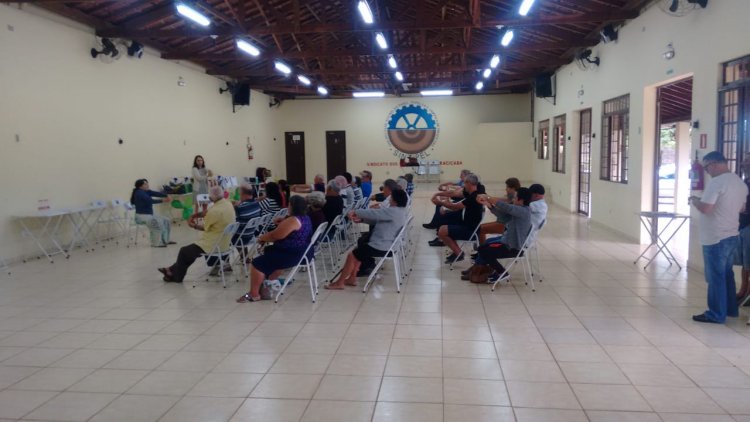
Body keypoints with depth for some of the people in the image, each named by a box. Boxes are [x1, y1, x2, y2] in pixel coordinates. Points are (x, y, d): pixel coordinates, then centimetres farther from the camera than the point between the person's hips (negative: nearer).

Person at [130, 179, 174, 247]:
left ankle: (165, 240, 13)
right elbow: (150, 201, -27)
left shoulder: (147, 191, 9)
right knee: (158, 222, -27)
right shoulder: (139, 193, -16)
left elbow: (156, 193, -4)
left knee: (166, 220, 6)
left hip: (149, 214, 10)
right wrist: (162, 200, -25)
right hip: (141, 216, -10)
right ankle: (156, 243, -20)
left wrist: (167, 196, -20)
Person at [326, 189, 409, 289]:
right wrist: (361, 219, 2)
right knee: (357, 251, 21)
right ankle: (352, 278, 22)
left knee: (351, 255, -3)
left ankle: (339, 283, 7)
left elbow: (373, 213, -23)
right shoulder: (399, 211, 8)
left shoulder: (393, 211, -25)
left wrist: (356, 212, -9)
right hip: (384, 244, 10)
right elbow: (377, 218, 11)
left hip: (380, 247, -10)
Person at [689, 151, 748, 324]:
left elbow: (705, 208, -24)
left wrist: (693, 200, -4)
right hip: (731, 235, 9)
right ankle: (730, 309, 29)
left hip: (715, 238, -9)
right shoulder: (740, 182, 10)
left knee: (715, 277, 0)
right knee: (727, 275, 20)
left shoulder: (716, 182, -19)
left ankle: (716, 314, 7)